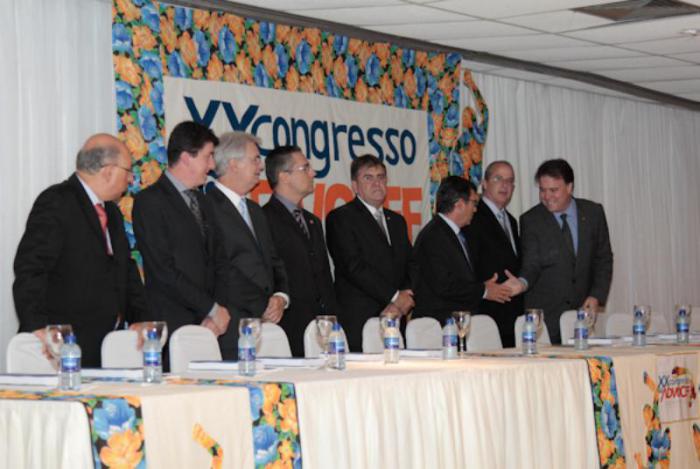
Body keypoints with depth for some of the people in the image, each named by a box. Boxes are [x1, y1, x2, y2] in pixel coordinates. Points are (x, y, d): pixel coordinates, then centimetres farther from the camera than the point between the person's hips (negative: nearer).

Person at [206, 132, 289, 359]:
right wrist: (261, 308, -11)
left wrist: (280, 298, 4)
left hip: (267, 324, 7)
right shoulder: (208, 207, -7)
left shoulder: (255, 210, 23)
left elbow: (274, 262, 24)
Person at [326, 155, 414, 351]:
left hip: (396, 319, 6)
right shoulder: (340, 218, 1)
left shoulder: (396, 221, 23)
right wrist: (394, 296, -9)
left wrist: (402, 303, -2)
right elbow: (354, 267, -9)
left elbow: (410, 267, 18)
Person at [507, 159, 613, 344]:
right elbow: (531, 265, -7)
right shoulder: (530, 220, -2)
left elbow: (603, 259, 11)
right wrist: (523, 282, -29)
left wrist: (596, 296, -1)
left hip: (581, 311, 2)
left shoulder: (593, 212, 6)